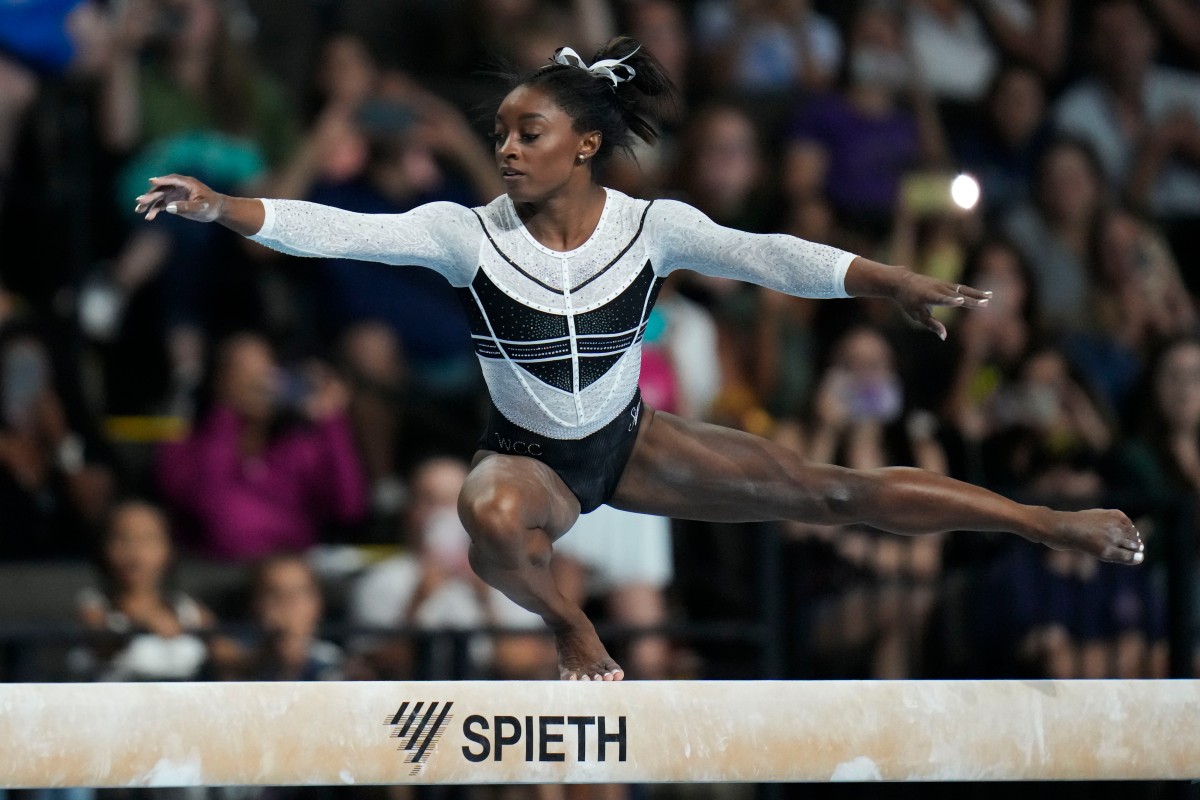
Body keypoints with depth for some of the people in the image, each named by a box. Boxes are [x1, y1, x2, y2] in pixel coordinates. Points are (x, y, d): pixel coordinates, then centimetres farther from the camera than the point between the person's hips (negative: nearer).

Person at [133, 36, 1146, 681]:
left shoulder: (649, 226, -14)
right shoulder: (468, 234, -19)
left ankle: (1057, 525, 8)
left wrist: (893, 281, -31)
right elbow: (342, 231, -28)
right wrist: (221, 209, -40)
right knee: (493, 515, -41)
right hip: (530, 456, -2)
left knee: (836, 492, -1)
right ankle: (572, 629, -11)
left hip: (630, 441, 2)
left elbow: (763, 255, -20)